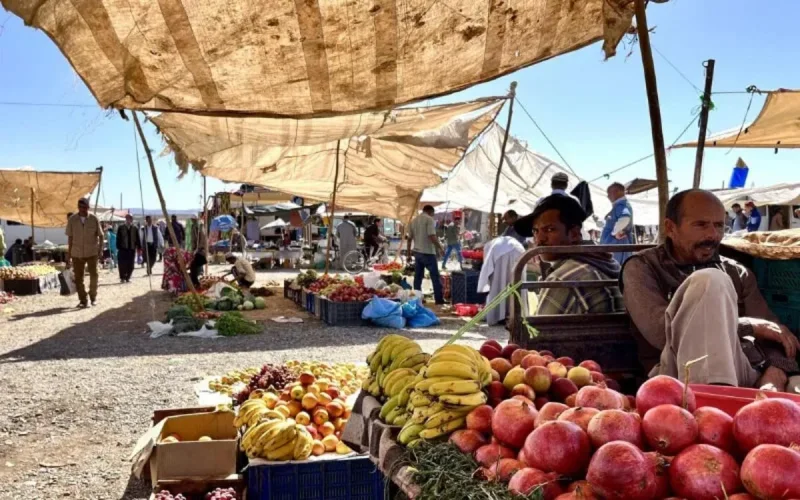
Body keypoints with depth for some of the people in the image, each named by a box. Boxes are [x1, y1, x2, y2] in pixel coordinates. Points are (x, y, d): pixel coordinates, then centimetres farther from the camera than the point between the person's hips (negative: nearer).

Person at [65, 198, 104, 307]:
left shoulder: (94, 219, -5)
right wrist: (68, 253, 7)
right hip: (77, 253, 1)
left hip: (92, 252, -1)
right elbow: (70, 237, 5)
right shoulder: (72, 220, -1)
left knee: (93, 275, 3)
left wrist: (100, 248, -8)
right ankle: (83, 300, 12)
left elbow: (100, 235, 2)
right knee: (78, 278, 3)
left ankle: (93, 296, 23)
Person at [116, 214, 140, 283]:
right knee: (122, 264, -4)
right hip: (123, 249, -1)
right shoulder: (121, 228, 3)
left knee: (130, 265, 2)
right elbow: (118, 239, 3)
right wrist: (118, 248, -4)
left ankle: (127, 278, 13)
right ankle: (122, 278, 5)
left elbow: (138, 239, 7)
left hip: (132, 249, 1)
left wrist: (139, 248, 1)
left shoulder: (135, 229, 6)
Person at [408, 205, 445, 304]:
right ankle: (439, 299, 0)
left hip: (417, 252, 7)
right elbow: (432, 236, -19)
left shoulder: (413, 220, 12)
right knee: (435, 277, -1)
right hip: (428, 252, -7)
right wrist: (440, 247, -9)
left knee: (418, 276, 12)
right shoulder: (429, 219, -10)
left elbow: (409, 238, 15)